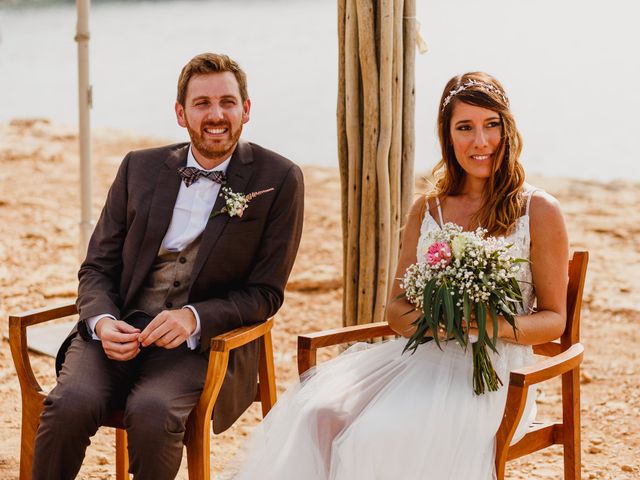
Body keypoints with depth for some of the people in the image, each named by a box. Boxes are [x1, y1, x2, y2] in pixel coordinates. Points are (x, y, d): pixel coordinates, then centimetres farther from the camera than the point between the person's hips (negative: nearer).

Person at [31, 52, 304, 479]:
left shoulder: (278, 180, 0)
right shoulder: (139, 168, 10)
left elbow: (266, 292, 0)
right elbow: (97, 266, 13)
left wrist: (195, 317, -17)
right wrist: (102, 321, -9)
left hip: (203, 342, -2)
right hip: (119, 332, 3)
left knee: (152, 411, -34)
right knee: (71, 404, -29)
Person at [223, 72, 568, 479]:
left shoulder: (539, 211, 2)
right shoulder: (426, 210, 15)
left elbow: (554, 318, 4)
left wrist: (497, 325, -17)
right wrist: (423, 318, -9)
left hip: (487, 372, -4)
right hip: (418, 357, 4)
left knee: (379, 434, -32)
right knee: (313, 411, -26)